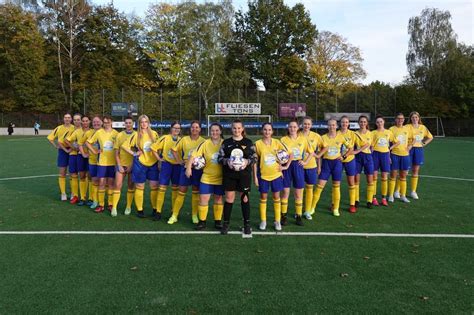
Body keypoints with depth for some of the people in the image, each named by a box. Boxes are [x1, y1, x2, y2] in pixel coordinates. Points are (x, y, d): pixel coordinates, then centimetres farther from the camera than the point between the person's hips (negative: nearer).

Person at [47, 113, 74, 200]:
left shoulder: (74, 128, 1)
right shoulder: (59, 128, 3)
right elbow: (50, 137, 8)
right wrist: (56, 146, -2)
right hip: (62, 151, 1)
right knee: (62, 173, 3)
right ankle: (63, 193, 11)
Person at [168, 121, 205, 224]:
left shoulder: (203, 141, -2)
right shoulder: (184, 139, 0)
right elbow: (174, 149, 9)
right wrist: (179, 160, 3)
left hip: (198, 169, 0)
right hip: (186, 168, 0)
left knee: (196, 192, 8)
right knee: (181, 192, 4)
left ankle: (194, 215, 20)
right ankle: (174, 215, 12)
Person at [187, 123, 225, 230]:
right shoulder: (205, 143, -9)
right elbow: (194, 155, -12)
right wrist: (188, 167, -20)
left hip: (220, 178, 1)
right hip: (207, 177, -1)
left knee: (218, 199, 12)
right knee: (203, 199, -3)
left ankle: (218, 221, 26)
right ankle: (202, 221, 14)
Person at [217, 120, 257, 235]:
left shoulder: (248, 142, 3)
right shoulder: (226, 142, 4)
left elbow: (254, 157, 2)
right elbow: (220, 157, 2)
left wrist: (247, 161, -18)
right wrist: (227, 161, -18)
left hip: (244, 174, 0)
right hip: (229, 175, 0)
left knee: (245, 198, 6)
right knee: (229, 198, 3)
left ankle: (247, 224, 17)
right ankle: (226, 223, 15)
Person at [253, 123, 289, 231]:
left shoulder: (277, 142, -3)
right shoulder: (258, 143, -6)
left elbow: (289, 154, 4)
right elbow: (255, 161, -4)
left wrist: (286, 166, -1)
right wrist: (255, 176, -6)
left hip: (276, 174, 1)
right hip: (263, 175, -1)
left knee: (276, 197, 8)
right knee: (263, 197, 8)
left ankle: (277, 221, 19)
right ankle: (263, 221, 21)